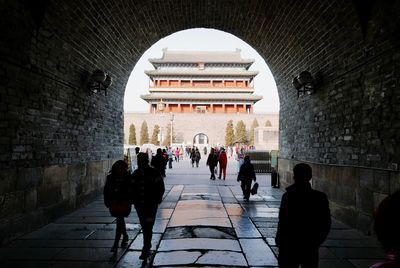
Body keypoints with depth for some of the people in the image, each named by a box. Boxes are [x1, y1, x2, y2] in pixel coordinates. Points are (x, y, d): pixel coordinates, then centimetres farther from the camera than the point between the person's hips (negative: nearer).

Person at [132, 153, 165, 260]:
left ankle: (146, 249, -2)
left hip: (151, 204, -5)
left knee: (148, 227, -8)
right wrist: (134, 201, 7)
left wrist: (156, 201, -8)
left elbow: (161, 188, -5)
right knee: (144, 227, 16)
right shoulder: (136, 173, 6)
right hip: (139, 205, 5)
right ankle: (147, 246, 34)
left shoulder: (154, 173, -8)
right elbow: (132, 188, 14)